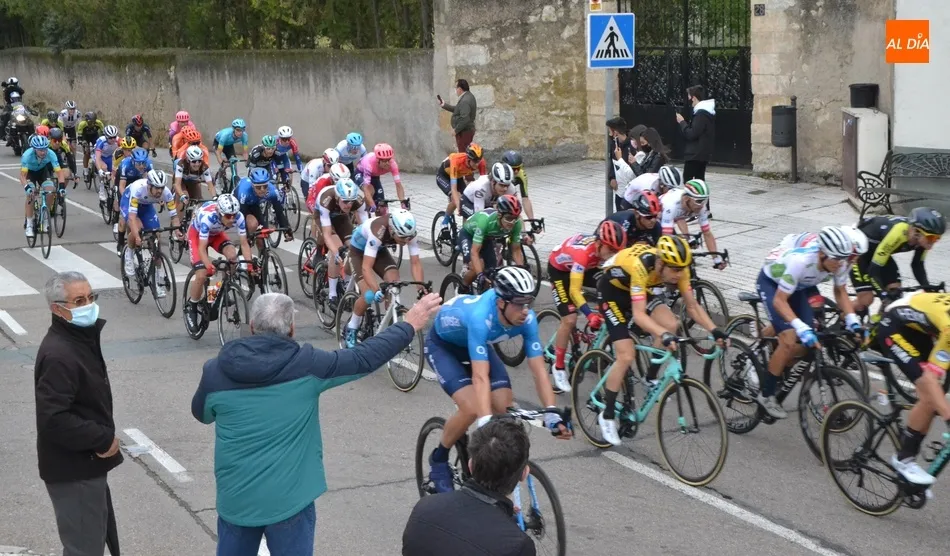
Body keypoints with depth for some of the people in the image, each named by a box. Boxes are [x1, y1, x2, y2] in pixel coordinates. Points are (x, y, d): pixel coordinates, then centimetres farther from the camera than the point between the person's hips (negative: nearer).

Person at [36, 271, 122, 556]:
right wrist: (103, 439, -22)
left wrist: (103, 438, 8)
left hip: (86, 464, 10)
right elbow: (52, 419, -30)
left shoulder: (82, 338, 9)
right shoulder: (58, 355, -24)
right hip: (73, 471, -10)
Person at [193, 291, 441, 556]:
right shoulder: (306, 365, -13)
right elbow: (364, 358, -4)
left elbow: (202, 414, 13)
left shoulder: (215, 371, -7)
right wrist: (409, 325, 8)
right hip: (288, 499, -2)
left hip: (235, 498, 2)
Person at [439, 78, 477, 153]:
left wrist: (456, 130, -19)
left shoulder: (465, 101, -24)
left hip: (464, 132, -10)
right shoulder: (468, 96, 9)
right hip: (468, 130, 10)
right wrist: (444, 105, 15)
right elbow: (457, 109, 19)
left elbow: (465, 119, -28)